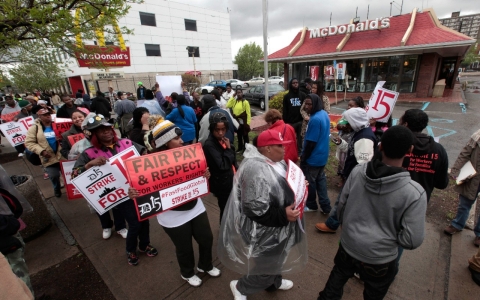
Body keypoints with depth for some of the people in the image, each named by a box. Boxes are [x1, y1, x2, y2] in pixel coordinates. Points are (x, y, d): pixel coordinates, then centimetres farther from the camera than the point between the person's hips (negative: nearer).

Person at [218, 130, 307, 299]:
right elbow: (255, 210, -32)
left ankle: (274, 282, 57)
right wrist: (283, 215, -29)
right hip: (264, 231, -9)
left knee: (275, 259, 29)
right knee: (267, 265, 9)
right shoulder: (257, 170, -32)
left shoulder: (274, 162, -1)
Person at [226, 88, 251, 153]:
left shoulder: (245, 102, -9)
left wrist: (248, 123, -15)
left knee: (245, 136, 7)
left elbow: (248, 113, -11)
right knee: (239, 136, 17)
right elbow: (228, 106, -11)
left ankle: (246, 149, 20)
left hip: (243, 122, -5)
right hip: (237, 122, 5)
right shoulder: (234, 101, 7)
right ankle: (240, 148, 32)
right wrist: (232, 97, -8)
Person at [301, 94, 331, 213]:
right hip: (322, 155, 9)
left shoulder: (315, 119, -27)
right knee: (321, 180, 19)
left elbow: (311, 142, -24)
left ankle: (311, 205, 29)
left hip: (313, 158, -9)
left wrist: (303, 158, -14)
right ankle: (325, 206, 27)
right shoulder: (324, 114, 4)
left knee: (309, 182, 10)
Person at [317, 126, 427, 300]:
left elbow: (341, 207, -4)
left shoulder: (357, 172, -16)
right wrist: (390, 235, 4)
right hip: (380, 259, -2)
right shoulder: (415, 193, -24)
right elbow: (412, 240, -18)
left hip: (348, 247, 2)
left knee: (335, 283, 27)